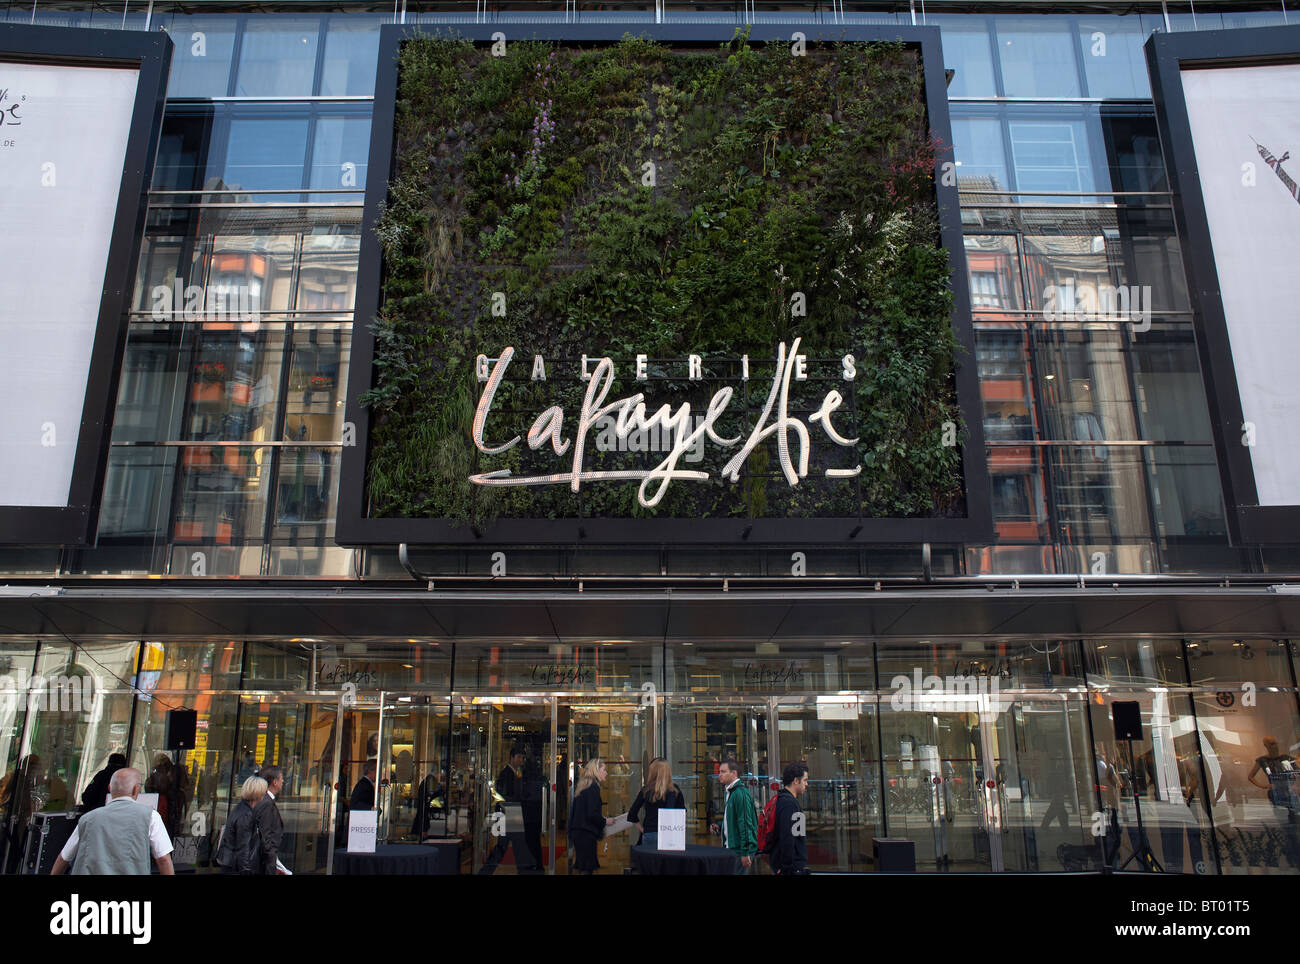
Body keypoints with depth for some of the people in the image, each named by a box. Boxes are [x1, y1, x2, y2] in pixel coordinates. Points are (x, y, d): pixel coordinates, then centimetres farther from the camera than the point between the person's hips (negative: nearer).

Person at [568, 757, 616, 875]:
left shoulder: (582, 787, 14)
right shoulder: (593, 787, -13)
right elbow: (592, 814, -20)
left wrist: (601, 819, 17)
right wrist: (605, 822, -3)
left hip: (577, 833, 9)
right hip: (587, 834, -9)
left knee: (582, 867, 12)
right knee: (587, 869, -6)